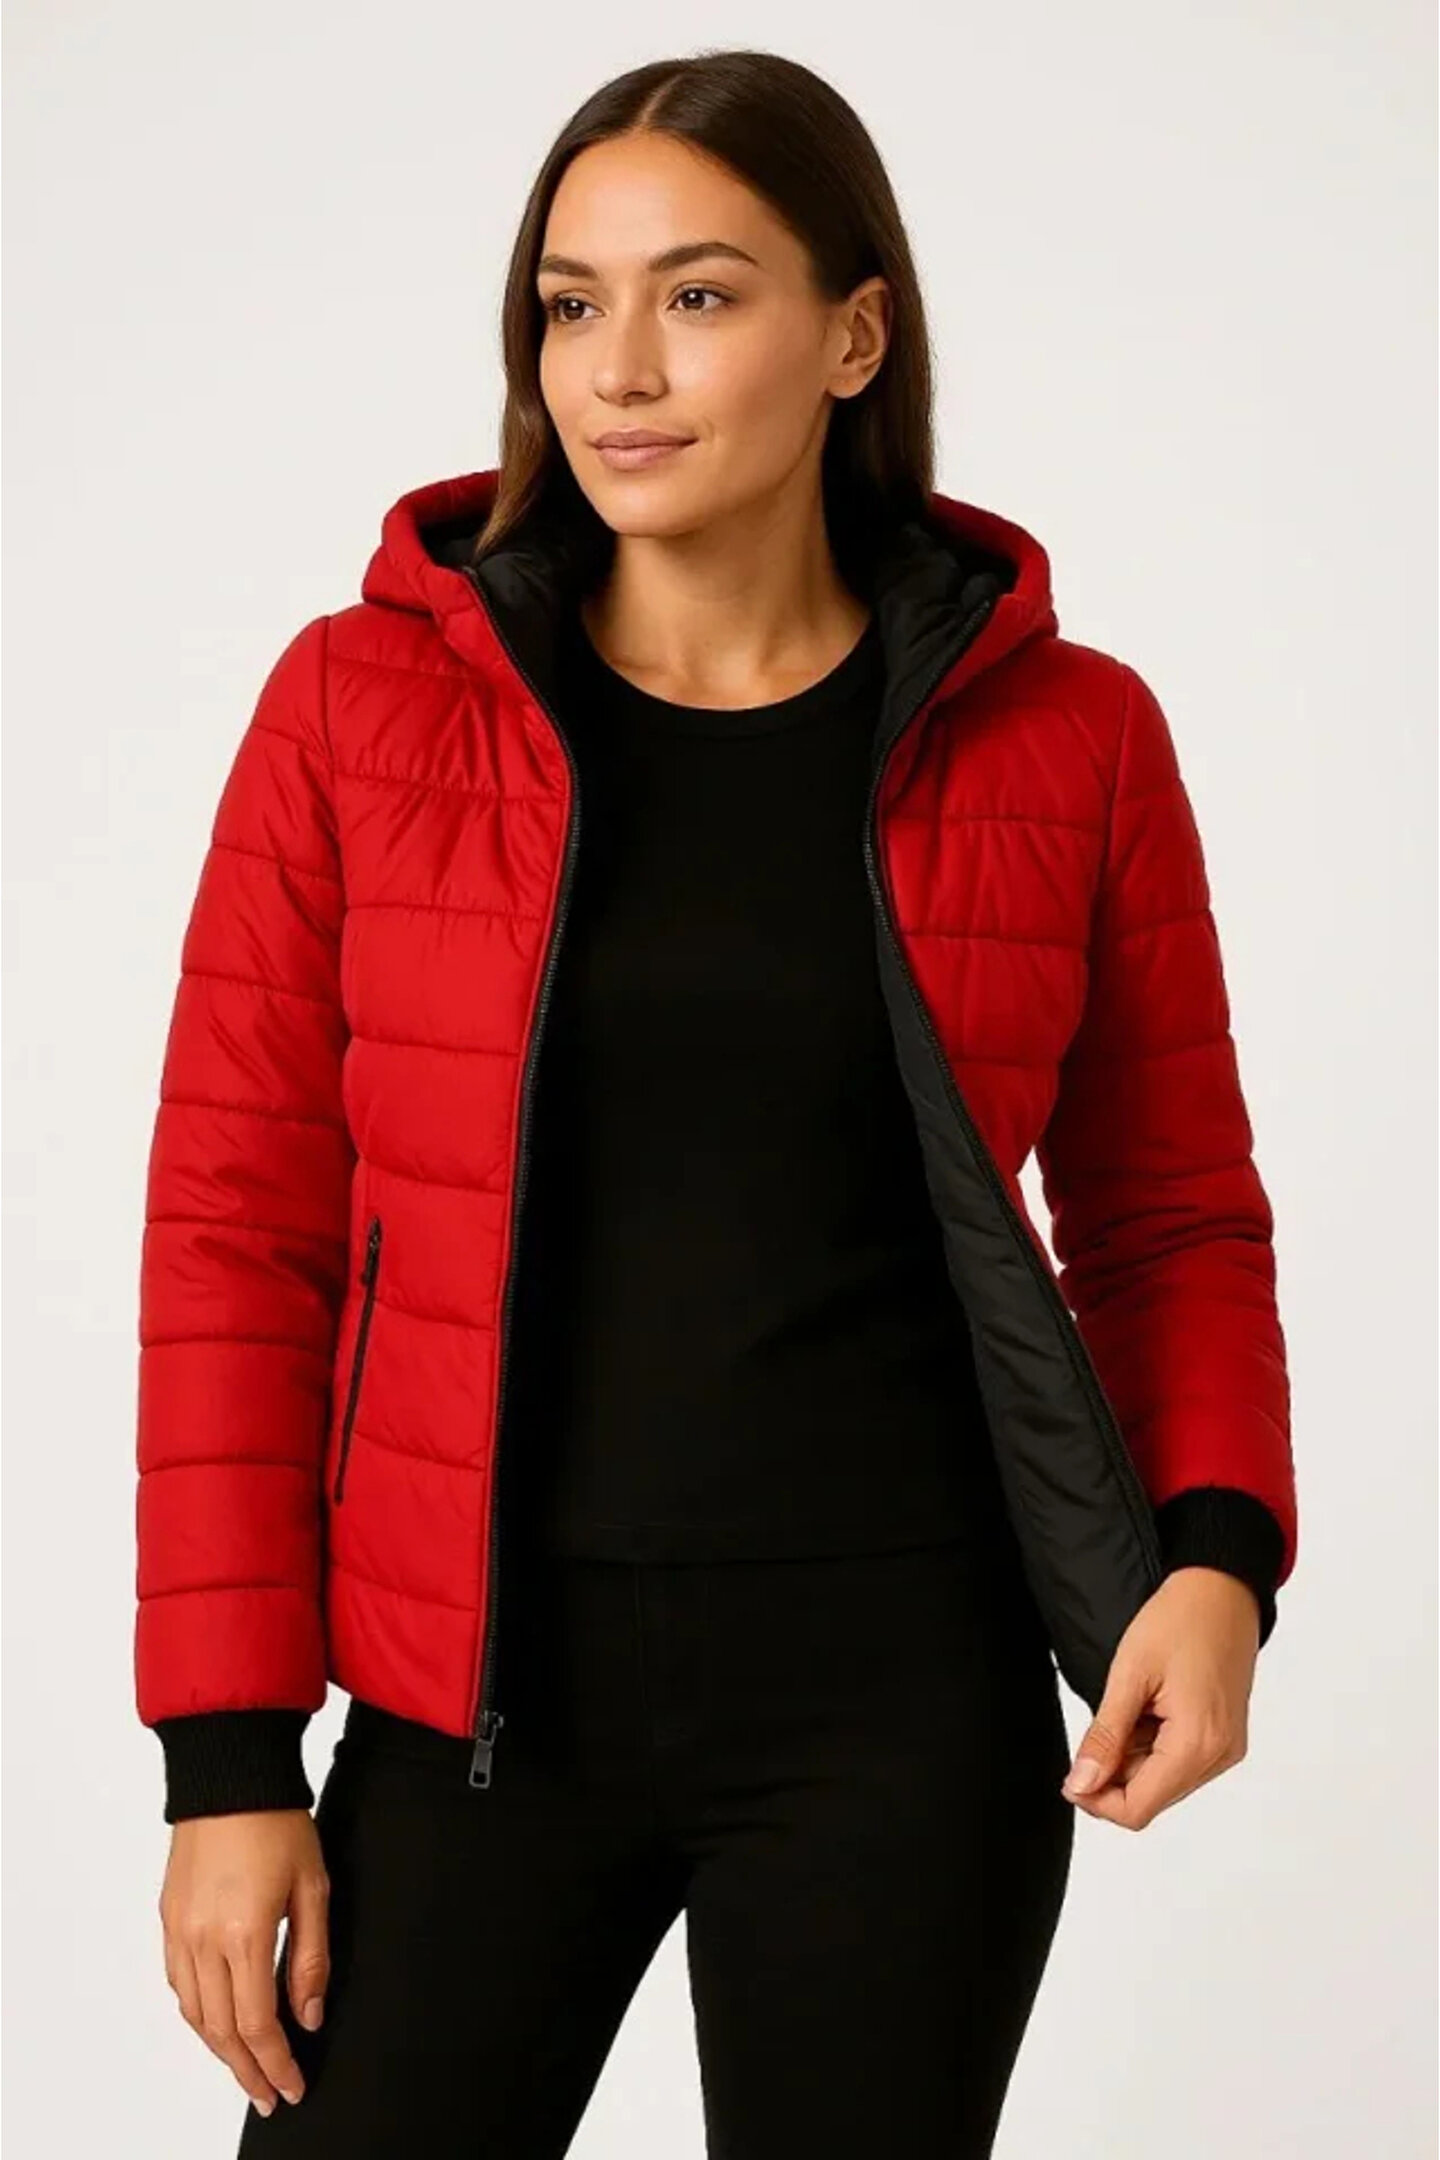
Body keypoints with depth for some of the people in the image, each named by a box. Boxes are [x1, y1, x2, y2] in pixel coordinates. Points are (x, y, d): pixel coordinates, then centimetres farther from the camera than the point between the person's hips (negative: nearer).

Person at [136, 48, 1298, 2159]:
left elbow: (1173, 1216, 8)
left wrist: (1220, 1556, -10)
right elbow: (235, 1232, 0)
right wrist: (229, 1752, -4)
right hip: (485, 1695, 0)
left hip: (899, 1700, 0)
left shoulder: (1065, 739, -1)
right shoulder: (363, 704, -1)